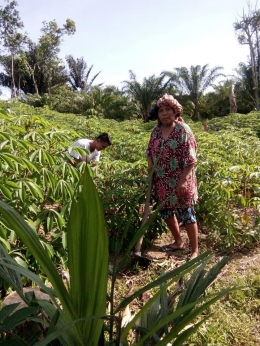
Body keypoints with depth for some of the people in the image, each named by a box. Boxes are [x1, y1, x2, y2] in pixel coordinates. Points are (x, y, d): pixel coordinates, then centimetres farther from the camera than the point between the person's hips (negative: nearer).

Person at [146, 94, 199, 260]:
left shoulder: (183, 130, -12)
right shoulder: (156, 131, 6)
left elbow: (191, 159, -16)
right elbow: (150, 151, 18)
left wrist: (183, 180, -22)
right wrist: (150, 167, 0)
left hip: (180, 181, -7)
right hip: (162, 181, 7)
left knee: (187, 213, 0)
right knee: (166, 211, 16)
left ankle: (195, 250, 15)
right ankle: (178, 242, 36)